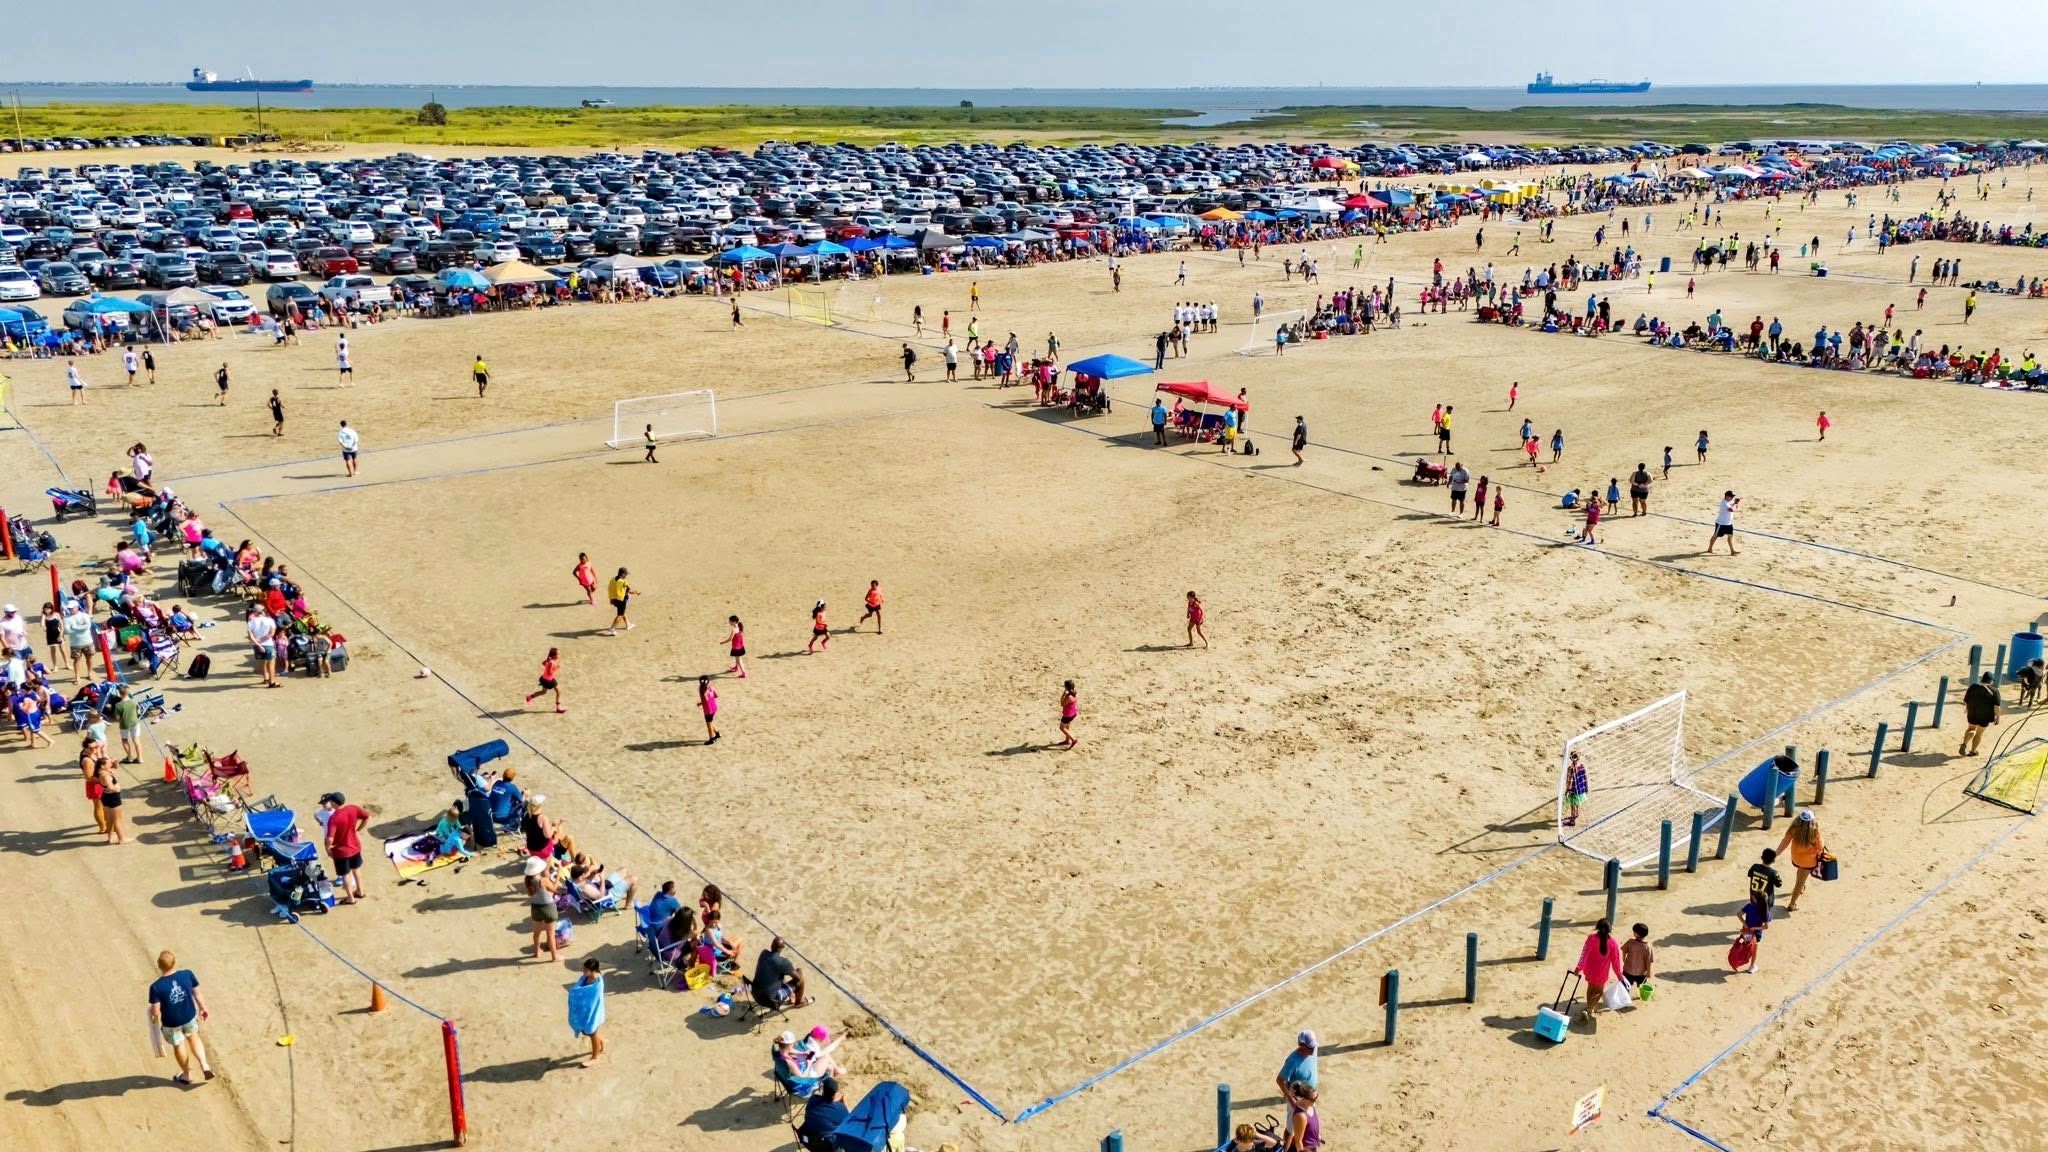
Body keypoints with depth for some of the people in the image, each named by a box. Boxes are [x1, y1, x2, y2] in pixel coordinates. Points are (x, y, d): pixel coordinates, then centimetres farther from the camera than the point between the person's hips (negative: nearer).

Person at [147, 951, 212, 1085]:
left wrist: (153, 1019, 4)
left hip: (171, 1023, -2)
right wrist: (203, 1008, 12)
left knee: (178, 1046, 23)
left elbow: (155, 1011, -20)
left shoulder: (156, 987, -26)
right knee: (193, 1038, 31)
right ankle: (204, 1066, 23)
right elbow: (197, 993, -4)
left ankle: (187, 1075, 43)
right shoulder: (187, 974, -18)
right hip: (190, 1017, 2)